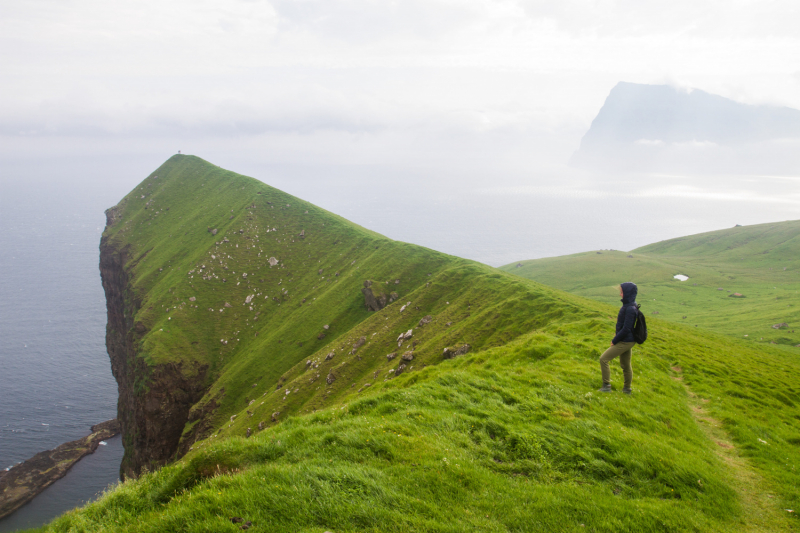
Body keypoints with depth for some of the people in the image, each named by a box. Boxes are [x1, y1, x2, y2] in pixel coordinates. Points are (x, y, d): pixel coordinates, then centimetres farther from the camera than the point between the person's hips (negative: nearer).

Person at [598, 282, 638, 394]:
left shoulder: (630, 309, -25)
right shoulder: (628, 305, 4)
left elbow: (626, 329, -24)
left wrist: (615, 341, -14)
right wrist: (617, 336, 12)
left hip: (625, 342, -9)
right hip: (627, 341, 9)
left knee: (603, 359, -4)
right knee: (625, 365, 20)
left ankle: (606, 386, 4)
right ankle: (627, 389, 33)